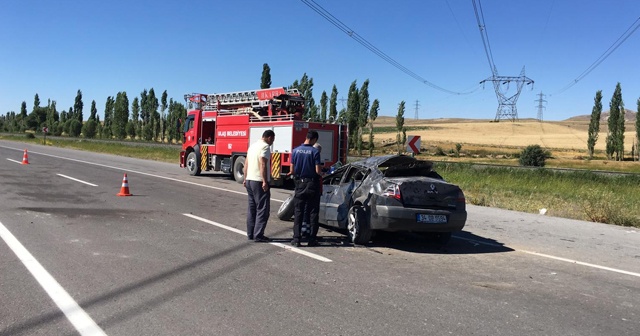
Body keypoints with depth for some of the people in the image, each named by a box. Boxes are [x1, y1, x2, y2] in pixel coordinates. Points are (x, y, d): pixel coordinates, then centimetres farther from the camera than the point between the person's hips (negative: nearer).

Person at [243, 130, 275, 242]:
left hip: (249, 180, 9)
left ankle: (250, 234, 18)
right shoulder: (265, 146, -11)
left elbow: (246, 163, 17)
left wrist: (245, 179, 20)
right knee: (263, 209, -4)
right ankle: (258, 235, -5)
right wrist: (265, 181, -21)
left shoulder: (253, 145, 16)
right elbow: (262, 164, -20)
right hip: (259, 181, -9)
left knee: (252, 208, 14)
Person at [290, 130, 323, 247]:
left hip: (300, 184, 2)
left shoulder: (295, 151, -2)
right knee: (313, 212, 6)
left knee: (298, 212, 7)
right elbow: (318, 170, -13)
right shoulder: (315, 151, -11)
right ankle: (312, 239, 7)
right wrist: (321, 173, 9)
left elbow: (292, 170, 1)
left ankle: (296, 238, 4)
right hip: (312, 184, -2)